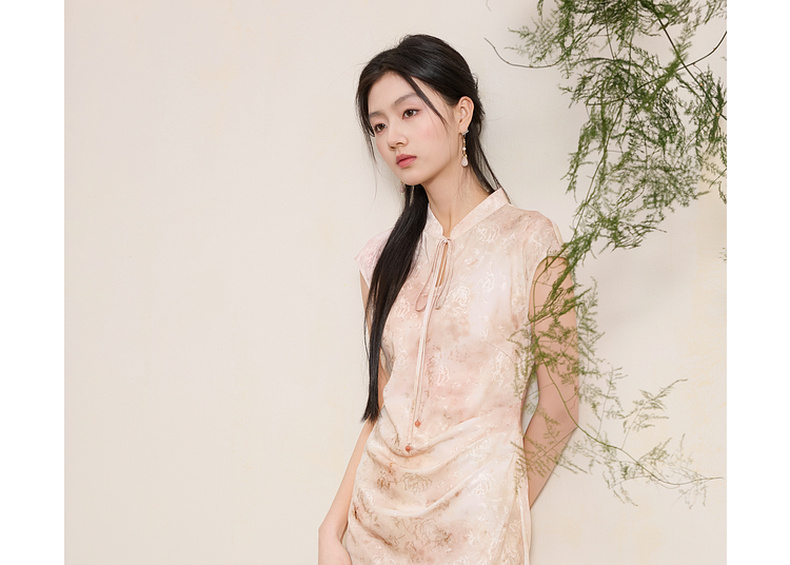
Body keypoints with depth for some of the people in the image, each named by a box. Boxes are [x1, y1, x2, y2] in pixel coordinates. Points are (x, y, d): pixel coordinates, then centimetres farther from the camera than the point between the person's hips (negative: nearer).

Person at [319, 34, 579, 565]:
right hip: (376, 508, 4)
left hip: (473, 517, -4)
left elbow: (559, 410, -7)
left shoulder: (528, 242, -9)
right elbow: (382, 408, 4)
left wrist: (499, 520, 1)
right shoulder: (383, 260, 4)